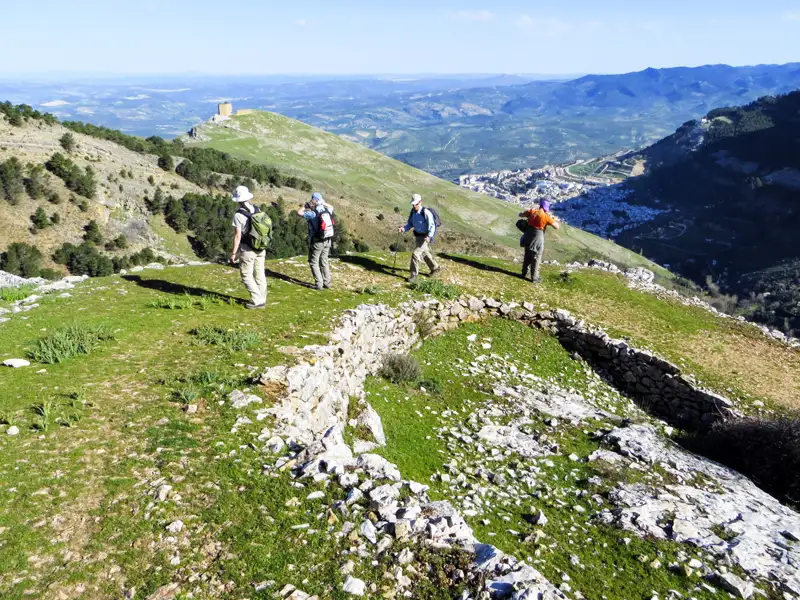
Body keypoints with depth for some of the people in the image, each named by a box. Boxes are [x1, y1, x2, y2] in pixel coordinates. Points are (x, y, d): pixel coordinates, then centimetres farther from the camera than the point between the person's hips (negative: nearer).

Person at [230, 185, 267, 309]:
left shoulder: (238, 215, -16)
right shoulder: (257, 210, 3)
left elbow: (237, 236, -16)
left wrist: (233, 253, -9)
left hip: (247, 250, -6)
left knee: (246, 275, 4)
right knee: (260, 275, 11)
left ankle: (257, 300, -2)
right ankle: (262, 300, 16)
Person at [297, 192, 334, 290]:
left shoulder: (313, 214, -19)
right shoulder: (328, 211, -1)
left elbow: (299, 212, -14)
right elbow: (331, 207, 22)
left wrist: (306, 206, -1)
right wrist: (323, 203, 14)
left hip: (317, 242, -6)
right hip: (328, 241, 6)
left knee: (313, 263, 6)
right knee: (324, 262, 17)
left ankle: (319, 284, 2)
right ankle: (327, 283, 19)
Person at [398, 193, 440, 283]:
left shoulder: (426, 213, -26)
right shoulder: (413, 211, -3)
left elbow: (432, 226, -26)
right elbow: (410, 224, 5)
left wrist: (429, 236, -42)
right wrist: (404, 229, -15)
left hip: (425, 237, -8)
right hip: (418, 236, 8)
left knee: (415, 254, -16)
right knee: (425, 254, 23)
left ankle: (414, 275, -3)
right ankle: (435, 268, 45)